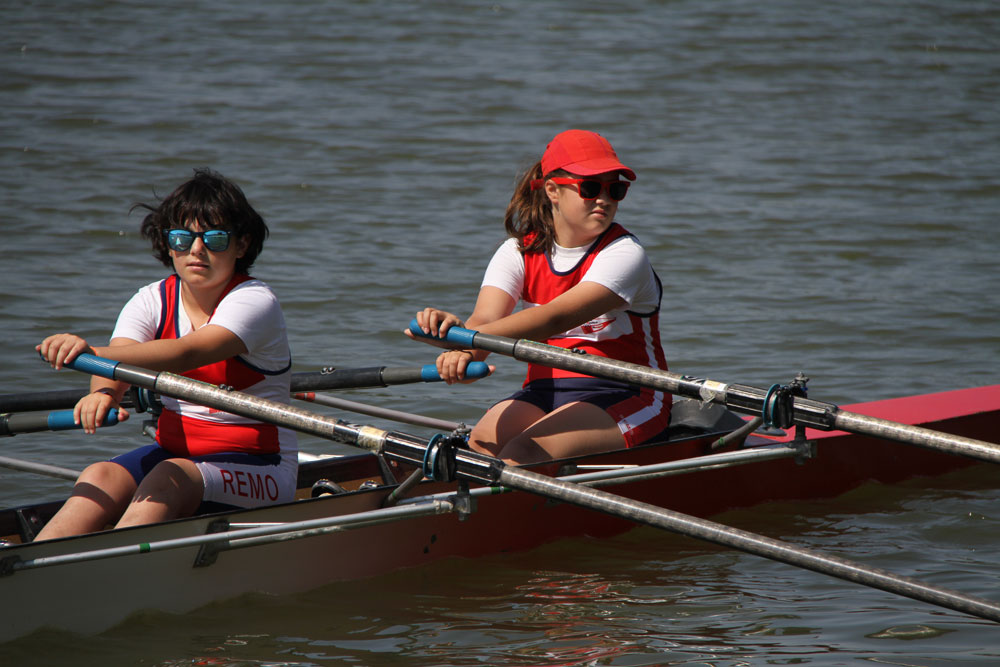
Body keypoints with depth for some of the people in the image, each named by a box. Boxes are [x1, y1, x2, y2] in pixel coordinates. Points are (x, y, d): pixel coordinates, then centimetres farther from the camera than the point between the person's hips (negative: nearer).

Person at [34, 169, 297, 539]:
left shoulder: (254, 301, -14)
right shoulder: (152, 301, 4)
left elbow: (185, 355, -32)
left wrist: (93, 353, -47)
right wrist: (103, 392, -41)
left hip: (256, 467, -5)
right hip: (174, 451, 5)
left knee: (167, 479, -34)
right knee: (98, 478, -22)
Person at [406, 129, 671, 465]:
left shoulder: (624, 254, -12)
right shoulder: (518, 252, 4)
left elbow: (556, 318, -27)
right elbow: (486, 317, -15)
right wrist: (456, 329, -41)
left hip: (623, 399, -4)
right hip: (544, 391, 4)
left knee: (523, 452, -30)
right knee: (478, 445, -24)